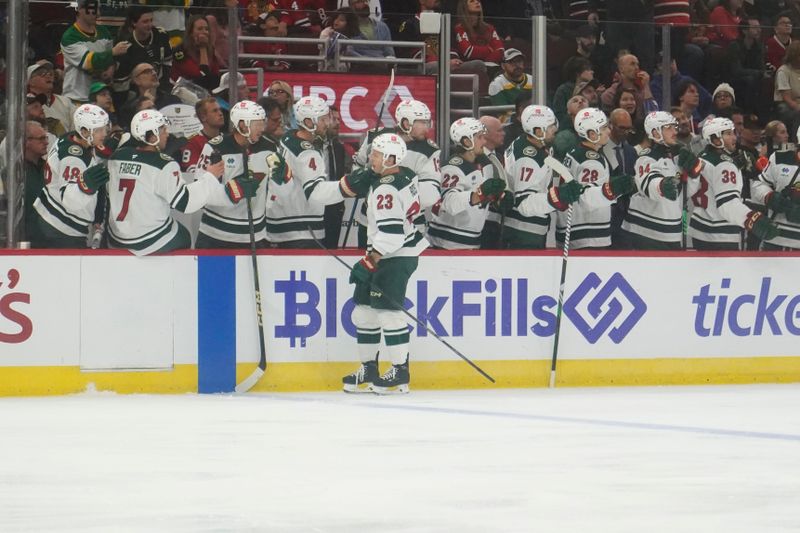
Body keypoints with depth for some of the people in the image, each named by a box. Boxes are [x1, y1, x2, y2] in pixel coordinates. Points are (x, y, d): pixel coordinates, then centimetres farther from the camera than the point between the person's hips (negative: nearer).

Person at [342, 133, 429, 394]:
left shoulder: (387, 190, -22)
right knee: (364, 309, 12)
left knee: (387, 309, -13)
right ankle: (368, 369, 18)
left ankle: (400, 373, -10)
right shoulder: (405, 175, 8)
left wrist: (370, 262, -24)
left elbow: (391, 233, -27)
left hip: (396, 256, -11)